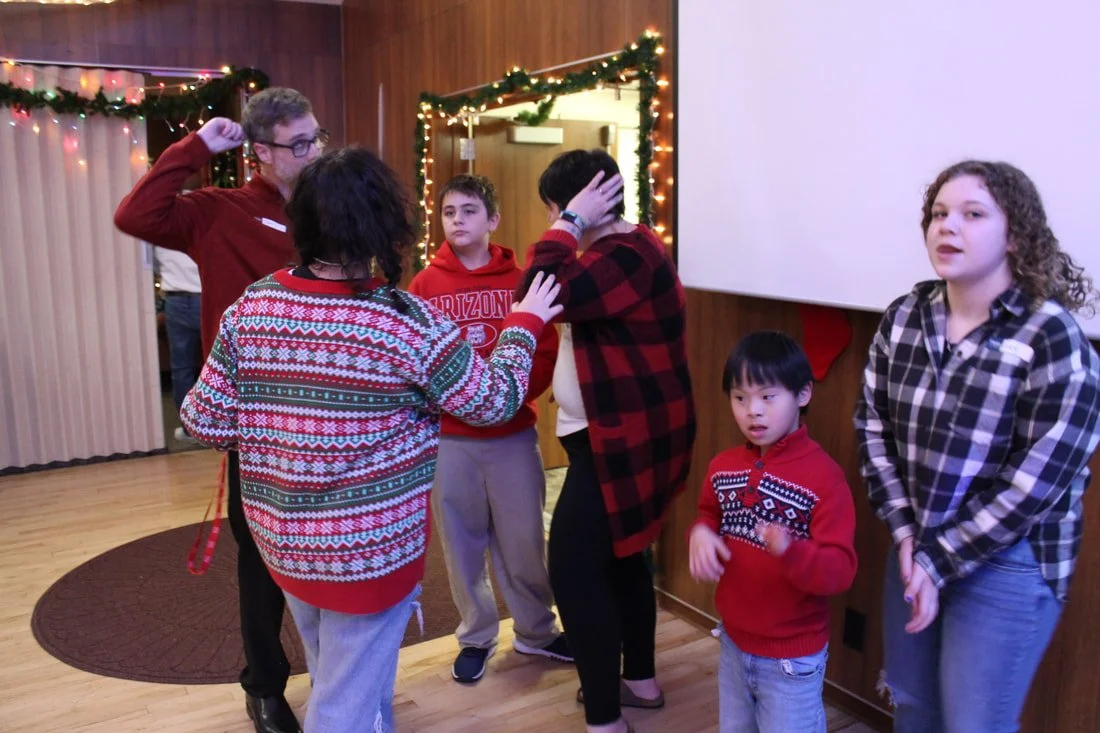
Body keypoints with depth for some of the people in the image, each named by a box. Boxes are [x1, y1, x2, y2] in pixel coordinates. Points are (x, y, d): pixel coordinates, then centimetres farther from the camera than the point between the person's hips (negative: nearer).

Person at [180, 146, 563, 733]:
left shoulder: (249, 309, -7)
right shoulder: (407, 322, -19)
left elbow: (205, 423, -3)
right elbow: (496, 402, -8)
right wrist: (524, 324, 8)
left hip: (282, 540, 5)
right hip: (369, 549, -5)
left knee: (337, 683, 28)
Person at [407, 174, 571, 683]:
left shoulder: (520, 280, -1)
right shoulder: (425, 285, 1)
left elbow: (546, 354, -4)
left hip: (513, 434, 0)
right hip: (449, 438, 1)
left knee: (523, 538, 9)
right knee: (462, 541, 12)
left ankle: (536, 631, 31)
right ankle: (476, 637, 31)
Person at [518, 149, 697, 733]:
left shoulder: (628, 254, -20)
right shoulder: (617, 250, 14)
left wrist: (569, 225, -21)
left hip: (625, 438, -11)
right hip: (614, 434, 11)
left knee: (574, 569, -7)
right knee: (618, 555, 20)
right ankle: (640, 679, 35)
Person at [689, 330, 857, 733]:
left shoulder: (824, 475, -22)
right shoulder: (723, 466, -3)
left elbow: (841, 570, -24)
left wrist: (789, 550, -43)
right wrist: (701, 535, -8)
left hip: (792, 658, -6)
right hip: (733, 643, 6)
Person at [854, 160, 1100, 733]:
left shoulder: (1052, 337, -17)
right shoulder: (903, 317, -2)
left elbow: (1036, 482, -18)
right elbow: (872, 426, 0)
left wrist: (940, 563, -14)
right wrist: (907, 537, -9)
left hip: (1008, 564, -5)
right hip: (915, 547, 5)